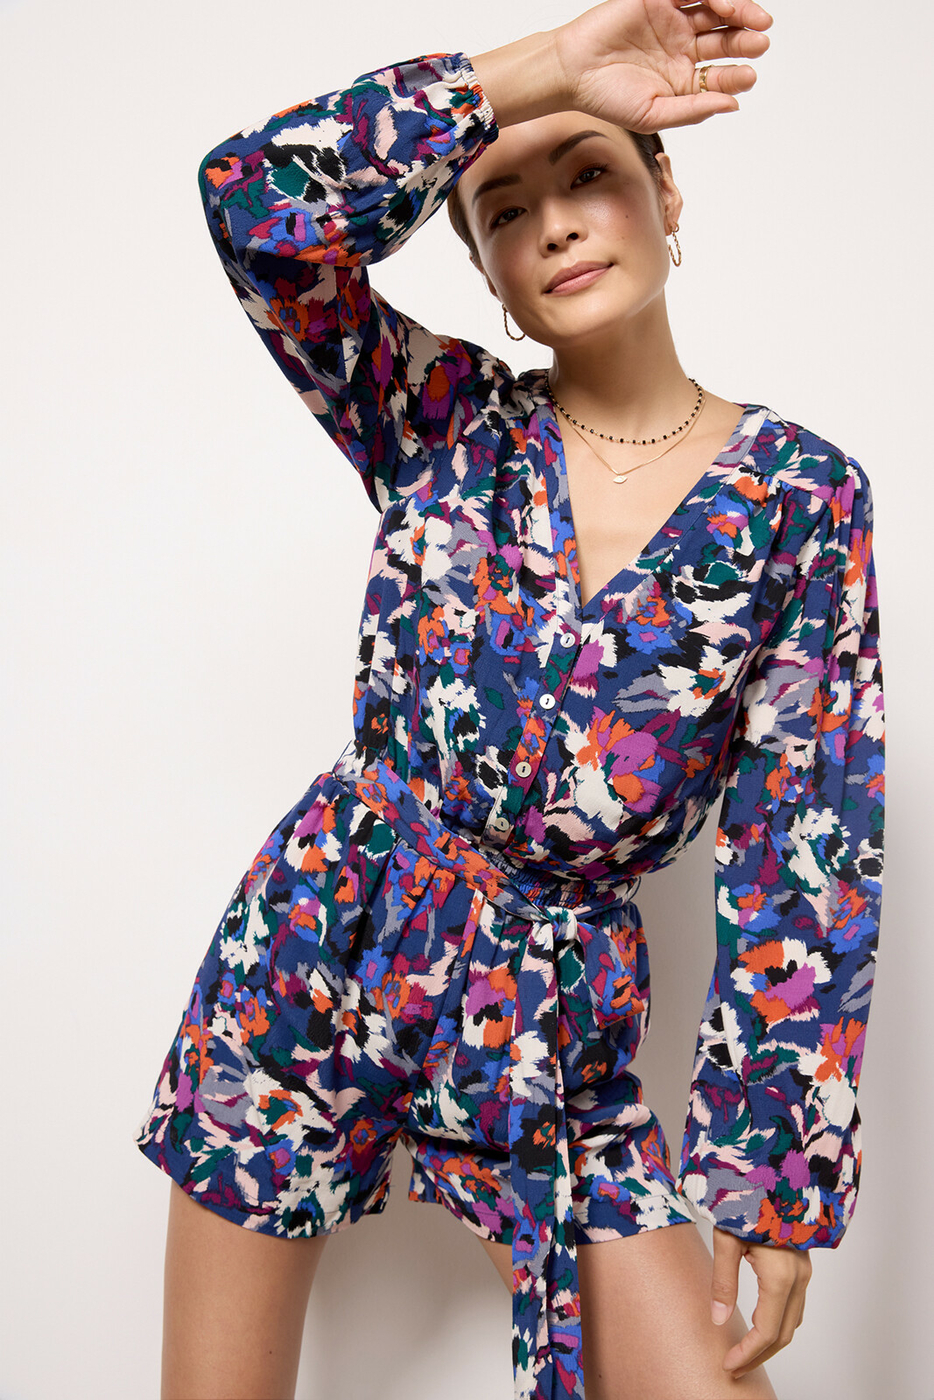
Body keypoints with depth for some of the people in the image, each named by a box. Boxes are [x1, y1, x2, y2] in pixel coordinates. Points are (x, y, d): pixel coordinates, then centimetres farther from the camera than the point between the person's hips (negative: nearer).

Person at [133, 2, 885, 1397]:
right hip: (309, 967, 1)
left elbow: (805, 858, -6)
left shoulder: (798, 491, -5)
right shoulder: (446, 426, -2)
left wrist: (777, 1190, -6)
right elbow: (257, 194, -17)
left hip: (558, 1027, 0)